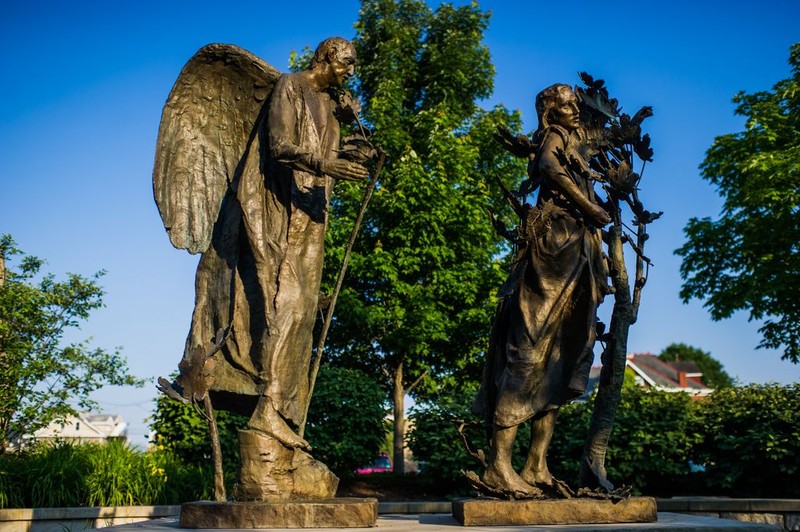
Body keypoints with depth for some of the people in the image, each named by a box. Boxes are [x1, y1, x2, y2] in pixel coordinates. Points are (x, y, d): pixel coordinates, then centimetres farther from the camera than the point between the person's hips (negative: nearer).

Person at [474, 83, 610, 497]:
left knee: (559, 355, 2)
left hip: (575, 249, 9)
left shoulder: (571, 144, 29)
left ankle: (537, 466, 1)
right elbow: (549, 166, -20)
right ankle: (499, 462, -20)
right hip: (554, 239, -9)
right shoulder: (554, 137, 3)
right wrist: (590, 208, -16)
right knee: (534, 344, -17)